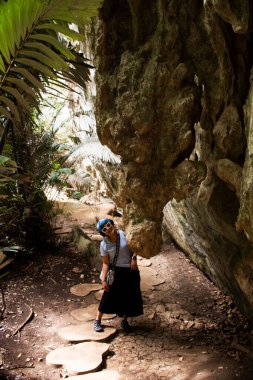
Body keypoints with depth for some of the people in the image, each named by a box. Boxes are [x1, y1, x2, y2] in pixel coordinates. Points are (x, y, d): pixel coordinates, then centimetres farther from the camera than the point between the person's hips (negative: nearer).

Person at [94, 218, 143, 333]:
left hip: (130, 270, 2)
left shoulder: (124, 234, -11)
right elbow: (105, 263, -10)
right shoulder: (104, 244, -12)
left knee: (130, 296, 10)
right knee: (108, 296, 2)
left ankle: (124, 321, 31)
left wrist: (134, 258, -16)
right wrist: (103, 280, -13)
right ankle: (97, 320, 20)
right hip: (115, 272, -2)